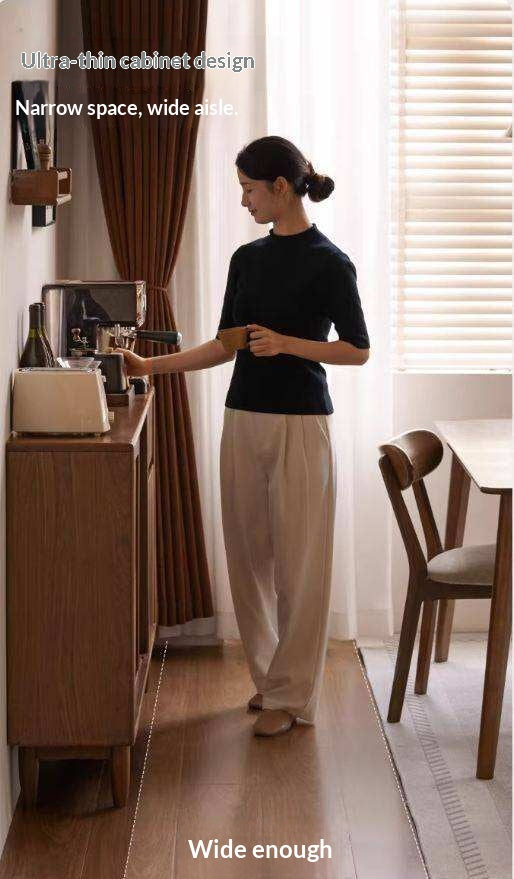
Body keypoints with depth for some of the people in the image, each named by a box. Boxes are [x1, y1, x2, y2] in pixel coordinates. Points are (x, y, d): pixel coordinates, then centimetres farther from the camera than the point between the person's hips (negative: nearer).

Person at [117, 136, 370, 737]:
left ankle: (290, 694, 8)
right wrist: (150, 366, 10)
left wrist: (287, 343, -18)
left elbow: (358, 349, -7)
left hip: (300, 422, -6)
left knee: (298, 561, 0)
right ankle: (267, 676, 23)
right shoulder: (247, 258, 10)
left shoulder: (327, 262, -8)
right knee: (249, 555, 10)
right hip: (243, 419, 6)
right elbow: (225, 344, 14)